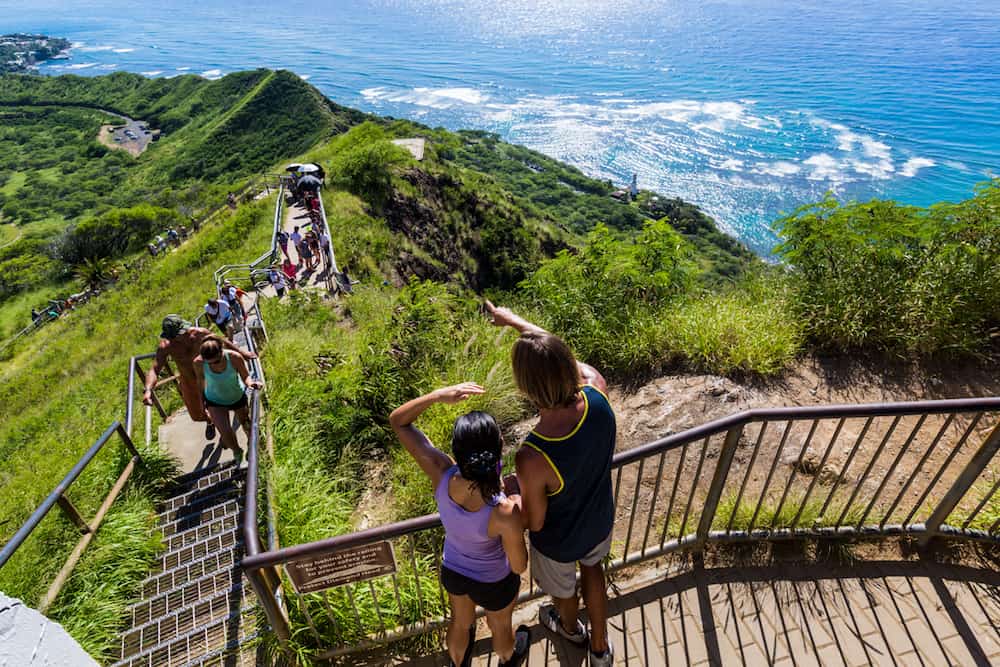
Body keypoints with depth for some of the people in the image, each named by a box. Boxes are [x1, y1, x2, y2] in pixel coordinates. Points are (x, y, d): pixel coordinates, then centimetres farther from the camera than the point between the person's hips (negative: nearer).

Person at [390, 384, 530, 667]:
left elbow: (397, 420, -24)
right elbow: (519, 566, -22)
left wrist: (438, 394, -35)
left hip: (453, 571, 3)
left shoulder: (441, 474, -36)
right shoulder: (506, 513, -44)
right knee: (500, 627, 35)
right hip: (493, 583, -2)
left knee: (460, 623, 37)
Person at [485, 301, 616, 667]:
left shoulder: (532, 459, -44)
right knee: (592, 568, 37)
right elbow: (557, 351, -13)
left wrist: (514, 490, -4)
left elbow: (534, 522, -23)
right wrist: (514, 320, -1)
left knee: (563, 589, 33)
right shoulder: (596, 391, -33)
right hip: (600, 521, 4)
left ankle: (571, 628, 68)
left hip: (559, 540, -3)